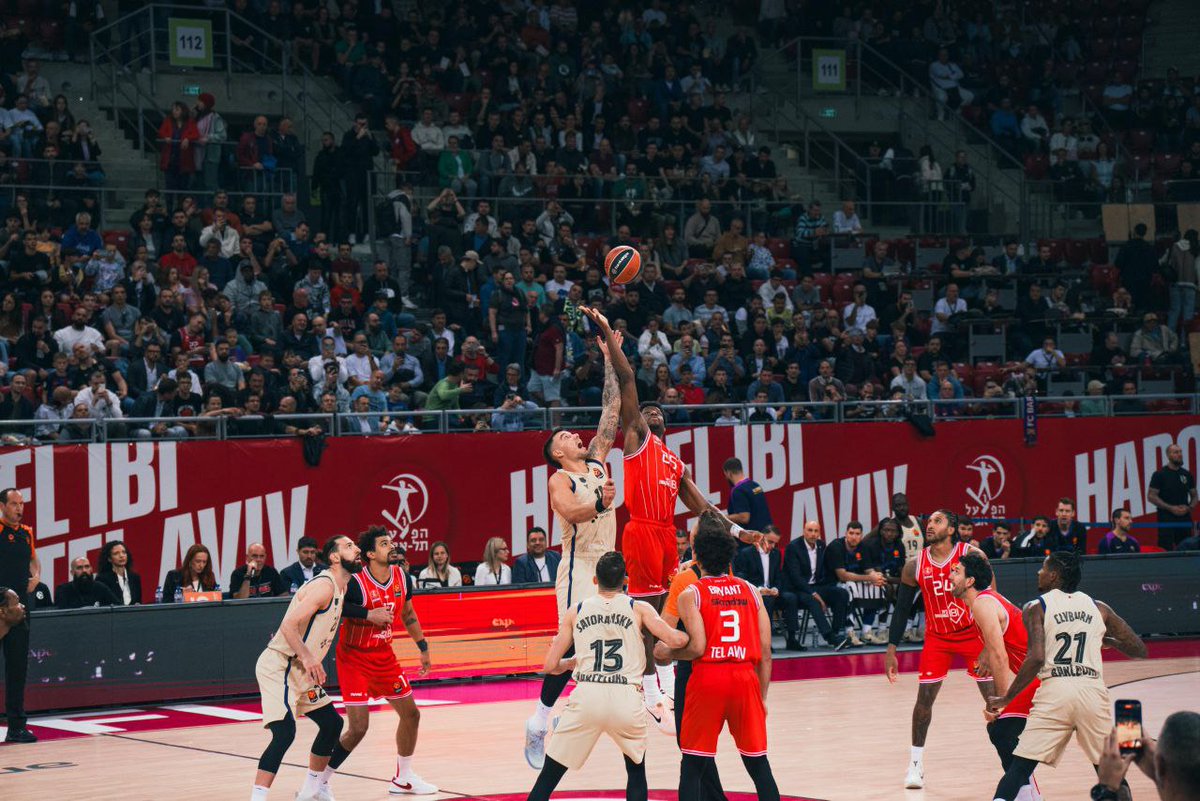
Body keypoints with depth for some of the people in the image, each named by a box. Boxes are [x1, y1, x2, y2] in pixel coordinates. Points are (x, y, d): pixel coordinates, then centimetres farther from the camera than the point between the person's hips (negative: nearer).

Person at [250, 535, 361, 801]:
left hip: (300, 671, 11)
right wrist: (308, 658, -27)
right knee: (284, 731, -23)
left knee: (332, 723, 17)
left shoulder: (339, 588, 13)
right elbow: (289, 625, -25)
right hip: (278, 666, -11)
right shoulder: (324, 586, -18)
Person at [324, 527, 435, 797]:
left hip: (383, 655, 7)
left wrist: (423, 648, 16)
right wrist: (368, 615, -30)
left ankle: (403, 779, 29)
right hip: (355, 658, -7)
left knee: (410, 714, 12)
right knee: (358, 727, -13)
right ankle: (319, 782, 2)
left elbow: (408, 615, 15)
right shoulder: (356, 582, -24)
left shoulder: (400, 576, -1)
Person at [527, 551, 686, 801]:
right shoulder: (639, 609, 10)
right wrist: (686, 635, 20)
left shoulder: (575, 612, 14)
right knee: (636, 771, 25)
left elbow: (551, 666, 13)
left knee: (549, 775, 10)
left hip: (587, 696, 0)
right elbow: (675, 640, -4)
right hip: (627, 698, 0)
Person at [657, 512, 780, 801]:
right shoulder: (750, 591, 9)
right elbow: (765, 653, 7)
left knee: (693, 766, 7)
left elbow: (697, 647, -14)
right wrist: (762, 697, 15)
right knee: (758, 765, 10)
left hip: (708, 678, -3)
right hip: (746, 679, 3)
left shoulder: (690, 594, -2)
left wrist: (666, 653, 5)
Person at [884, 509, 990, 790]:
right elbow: (902, 608, 3)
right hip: (936, 637, 2)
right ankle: (916, 762, 9)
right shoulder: (915, 565, -6)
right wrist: (891, 651, -1)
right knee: (924, 696, -4)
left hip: (972, 633, -2)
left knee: (994, 695, -5)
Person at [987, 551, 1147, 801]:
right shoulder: (1099, 608, 15)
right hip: (1093, 691, 2)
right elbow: (1139, 649, 15)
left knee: (1018, 768, 2)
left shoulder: (1037, 608, 5)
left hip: (1055, 691, -2)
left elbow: (1036, 658, -9)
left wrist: (1006, 699, -2)